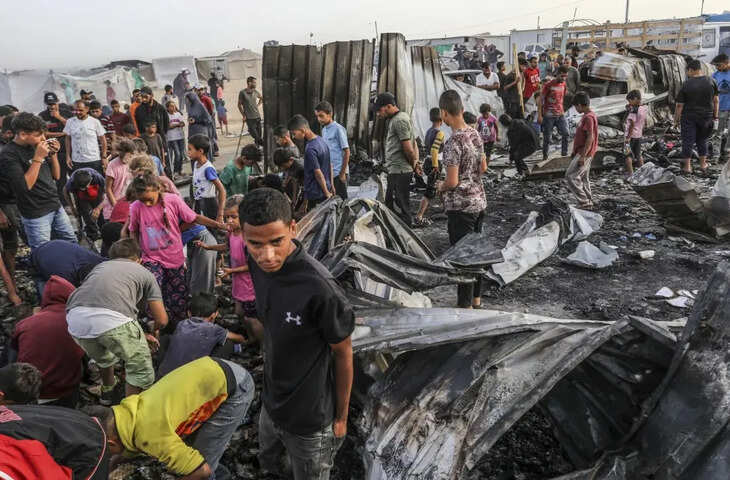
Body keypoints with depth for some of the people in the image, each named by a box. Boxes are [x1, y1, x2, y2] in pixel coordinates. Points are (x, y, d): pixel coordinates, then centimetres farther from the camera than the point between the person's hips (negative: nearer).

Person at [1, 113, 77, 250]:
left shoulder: (35, 146, 6)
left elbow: (56, 176, 11)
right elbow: (25, 186, -23)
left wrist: (53, 153, -4)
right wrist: (38, 158, -21)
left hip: (56, 207, 7)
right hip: (36, 215, -7)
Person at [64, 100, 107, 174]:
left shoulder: (95, 122, -3)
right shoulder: (70, 122, 3)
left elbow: (103, 140, 1)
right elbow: (68, 139, 10)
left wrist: (104, 157, -3)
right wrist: (68, 157, 5)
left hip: (94, 160, -2)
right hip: (76, 161, 2)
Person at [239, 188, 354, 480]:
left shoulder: (320, 289, -33)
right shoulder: (258, 264, -12)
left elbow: (343, 354, -18)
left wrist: (341, 417, -8)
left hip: (310, 420, -6)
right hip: (271, 405, 6)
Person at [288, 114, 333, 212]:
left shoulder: (310, 149, -22)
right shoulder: (321, 140, 7)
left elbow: (318, 173, -21)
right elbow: (330, 165, 14)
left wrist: (326, 192, -13)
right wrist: (331, 186, 18)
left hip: (315, 195, -9)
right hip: (326, 190, 9)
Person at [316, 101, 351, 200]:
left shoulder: (338, 129, -10)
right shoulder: (324, 130, 13)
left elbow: (347, 152, -12)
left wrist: (343, 173, -14)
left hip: (338, 173, -7)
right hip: (328, 173, 8)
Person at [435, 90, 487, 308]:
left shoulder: (453, 142, -21)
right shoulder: (475, 134, 5)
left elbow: (452, 182, -22)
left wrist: (440, 186, -2)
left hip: (460, 206, -9)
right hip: (479, 201, 9)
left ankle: (465, 304, 9)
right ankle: (476, 298, 30)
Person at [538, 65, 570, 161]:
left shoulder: (563, 85, 6)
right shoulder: (548, 85, -12)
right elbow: (540, 100, -10)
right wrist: (539, 115, -14)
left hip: (560, 115, 5)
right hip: (548, 115, -5)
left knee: (566, 134, -7)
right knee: (547, 138, 2)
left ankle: (564, 155, 5)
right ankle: (545, 157, 17)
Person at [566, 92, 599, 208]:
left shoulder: (588, 117, -18)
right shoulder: (587, 116, 14)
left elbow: (590, 138, -24)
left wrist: (582, 156, -25)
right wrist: (576, 152, 23)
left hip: (584, 153, -10)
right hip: (582, 153, 10)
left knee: (571, 176, -10)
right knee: (583, 178, 14)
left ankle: (584, 201, -7)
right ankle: (588, 202, 19)